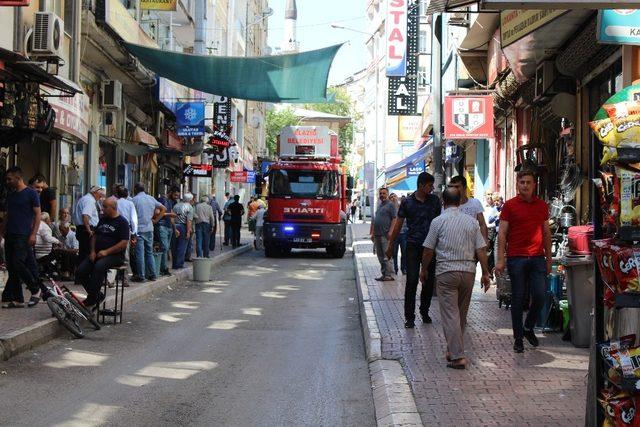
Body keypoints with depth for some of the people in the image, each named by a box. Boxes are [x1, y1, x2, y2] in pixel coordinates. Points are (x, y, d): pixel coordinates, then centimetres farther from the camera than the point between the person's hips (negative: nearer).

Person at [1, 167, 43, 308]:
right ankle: (17, 299, 8)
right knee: (12, 268, 4)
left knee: (18, 264, -16)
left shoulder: (31, 193, -4)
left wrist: (33, 234, -15)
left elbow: (37, 214, -7)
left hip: (23, 236, -7)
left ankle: (36, 289, 1)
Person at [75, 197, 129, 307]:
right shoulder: (103, 220, 18)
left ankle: (91, 298, -28)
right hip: (97, 254, 7)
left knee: (99, 266, -37)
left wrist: (106, 252, -18)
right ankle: (97, 295, 0)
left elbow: (124, 243, -13)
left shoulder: (122, 222, -5)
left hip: (115, 255, -7)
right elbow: (95, 236, 22)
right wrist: (92, 251, 4)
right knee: (80, 271, -12)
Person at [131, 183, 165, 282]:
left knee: (140, 253, -2)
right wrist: (155, 220, 11)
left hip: (139, 229, -5)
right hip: (150, 229, 5)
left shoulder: (135, 199, -8)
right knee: (149, 252, 13)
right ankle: (152, 274, 12)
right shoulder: (151, 199, 9)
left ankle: (141, 276, -2)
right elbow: (163, 209, 12)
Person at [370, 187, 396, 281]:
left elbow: (394, 219, -12)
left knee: (386, 256, -10)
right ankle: (384, 274, 17)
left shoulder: (390, 205, -5)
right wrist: (372, 233, 19)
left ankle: (389, 275, -8)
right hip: (377, 235, 9)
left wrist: (390, 231, -20)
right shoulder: (379, 205, 20)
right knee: (380, 256, 11)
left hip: (385, 235, -9)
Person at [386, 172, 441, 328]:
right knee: (412, 281, -7)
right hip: (413, 246, -2)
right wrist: (390, 245, 7)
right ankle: (409, 317, -3)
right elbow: (398, 224, 6)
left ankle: (424, 312, 24)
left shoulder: (434, 200, 6)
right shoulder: (407, 202, 0)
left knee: (429, 280, 7)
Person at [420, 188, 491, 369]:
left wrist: (424, 270, 13)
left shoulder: (438, 221, -4)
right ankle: (453, 350, 26)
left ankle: (457, 356, -11)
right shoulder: (472, 221, 6)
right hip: (468, 270, 4)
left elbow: (428, 250, -1)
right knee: (461, 313, 15)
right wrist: (485, 273, 10)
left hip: (446, 271, -4)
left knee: (450, 314, -4)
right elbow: (481, 249, 4)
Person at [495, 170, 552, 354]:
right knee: (517, 299, 2)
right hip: (516, 258, -2)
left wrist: (549, 259, 14)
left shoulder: (542, 205, 11)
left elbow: (546, 233, 16)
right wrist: (500, 259, -8)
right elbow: (502, 233, -1)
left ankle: (528, 328, 21)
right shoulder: (509, 205, 1)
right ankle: (518, 338, 13)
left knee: (540, 296, -4)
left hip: (537, 258, 3)